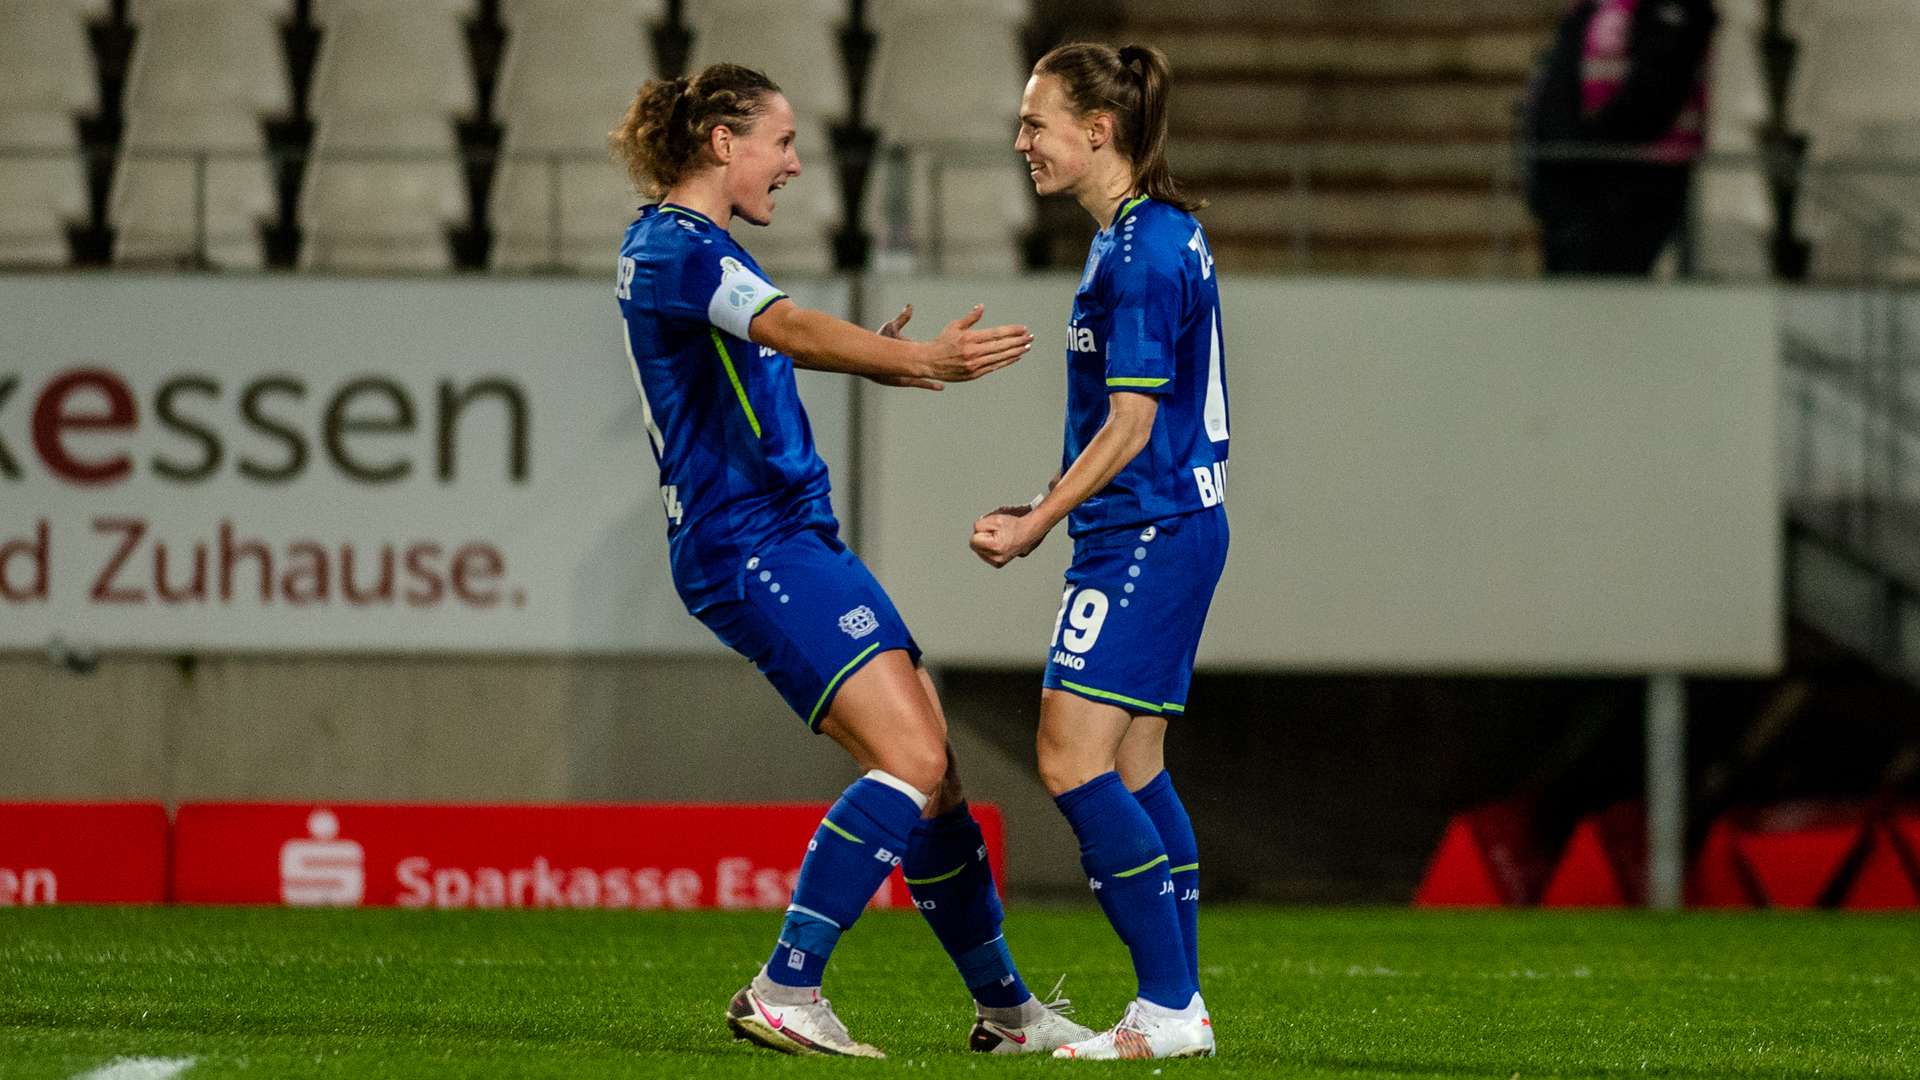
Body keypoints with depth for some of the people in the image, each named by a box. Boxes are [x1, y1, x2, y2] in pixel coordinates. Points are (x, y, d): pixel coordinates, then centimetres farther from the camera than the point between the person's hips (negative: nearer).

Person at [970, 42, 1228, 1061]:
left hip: (1147, 537, -11)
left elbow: (1131, 423, -18)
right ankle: (1180, 1007, 14)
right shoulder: (1151, 233, 15)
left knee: (1071, 760, -13)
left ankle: (1168, 1007, -11)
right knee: (1132, 769, 12)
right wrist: (1051, 508, 19)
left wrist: (1033, 526, -13)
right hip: (1161, 529, 11)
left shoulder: (1141, 252, -16)